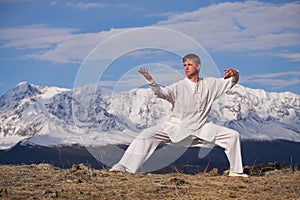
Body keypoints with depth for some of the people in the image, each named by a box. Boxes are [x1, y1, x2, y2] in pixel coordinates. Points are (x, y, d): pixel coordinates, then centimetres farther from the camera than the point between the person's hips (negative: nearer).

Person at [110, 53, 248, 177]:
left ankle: (235, 171, 13)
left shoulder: (209, 84, 3)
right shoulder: (179, 87, -9)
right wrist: (150, 80, -43)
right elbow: (161, 92, -25)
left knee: (233, 136, -3)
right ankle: (125, 166, -22)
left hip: (201, 129, 3)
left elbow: (230, 82, 14)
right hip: (176, 127, -3)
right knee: (147, 135, -22)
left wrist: (234, 74, -10)